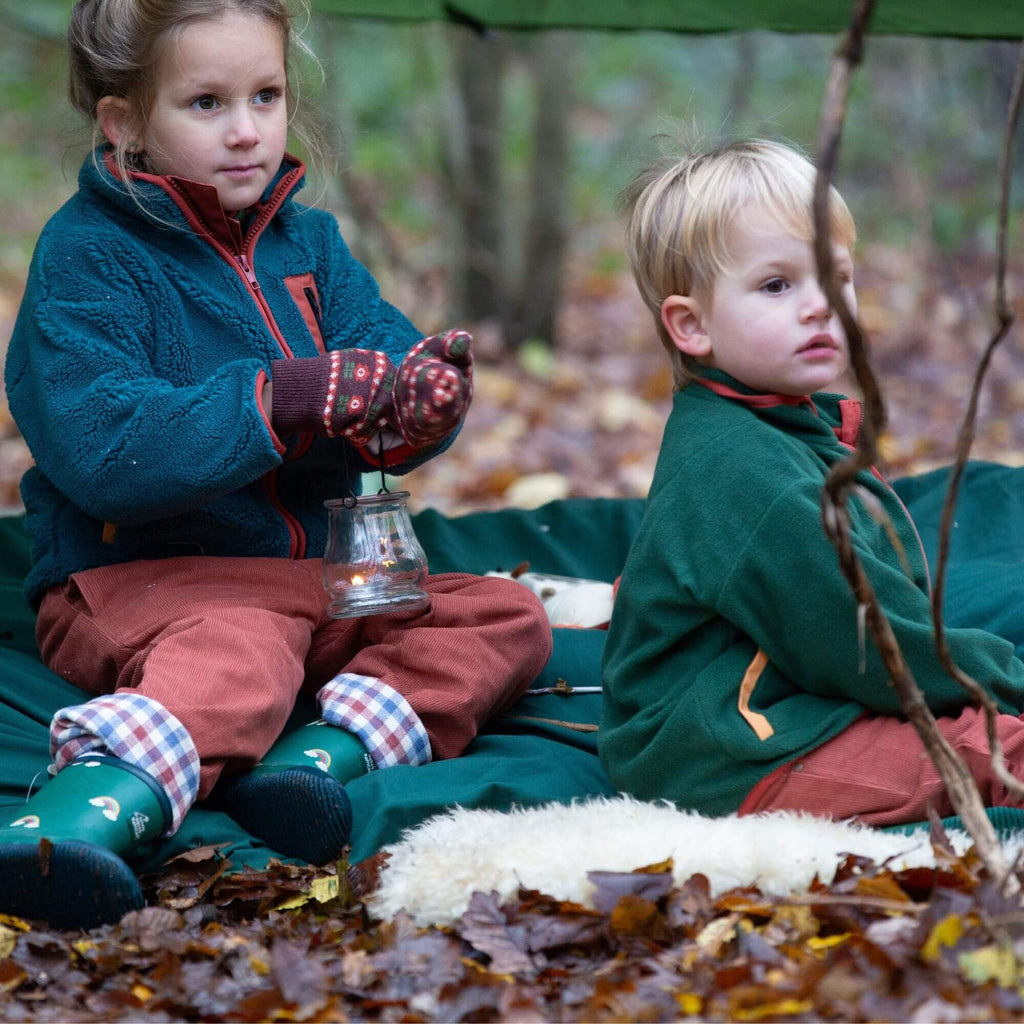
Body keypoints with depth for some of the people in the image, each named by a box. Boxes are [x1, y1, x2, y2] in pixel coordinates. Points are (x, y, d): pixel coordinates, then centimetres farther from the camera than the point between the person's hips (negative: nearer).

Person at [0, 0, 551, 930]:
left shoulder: (308, 243, 13)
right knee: (237, 651, -38)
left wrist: (419, 400, -22)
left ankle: (332, 746, -31)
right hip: (139, 577, -7)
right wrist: (289, 399, -28)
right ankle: (88, 811, -68)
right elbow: (103, 450, -22)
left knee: (506, 616, -5)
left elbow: (383, 357, 4)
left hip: (313, 578, 7)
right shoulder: (87, 257, -9)